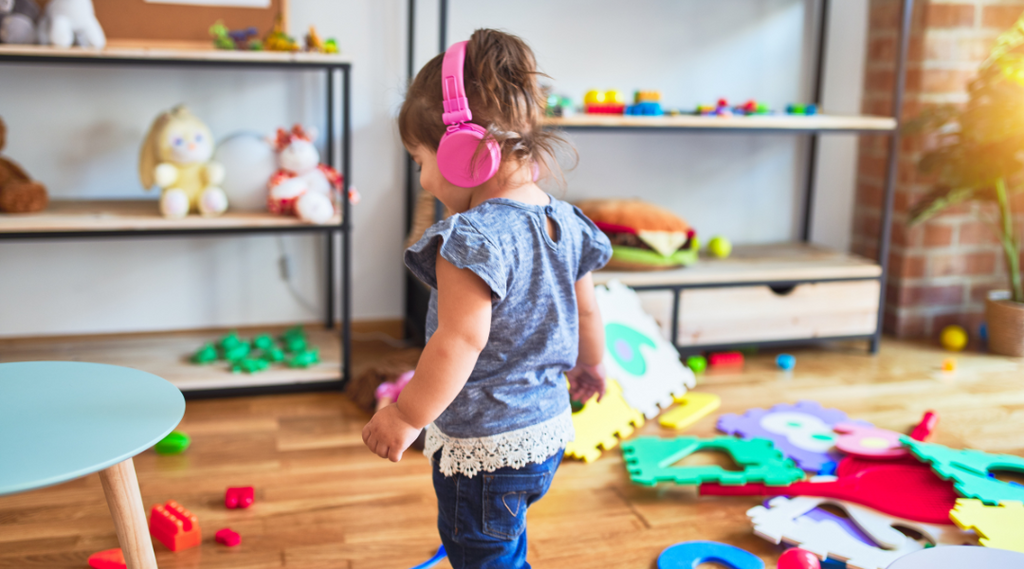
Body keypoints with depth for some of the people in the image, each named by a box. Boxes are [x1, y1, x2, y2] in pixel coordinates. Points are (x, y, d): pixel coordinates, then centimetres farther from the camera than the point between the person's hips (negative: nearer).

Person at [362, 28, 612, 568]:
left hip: (484, 444, -9)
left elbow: (460, 342, -27)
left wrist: (406, 414, -16)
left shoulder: (473, 237, -26)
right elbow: (586, 311, 12)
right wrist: (589, 367, 30)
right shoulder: (565, 223, 1)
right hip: (547, 427, 9)